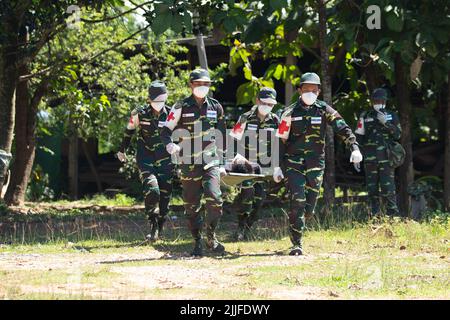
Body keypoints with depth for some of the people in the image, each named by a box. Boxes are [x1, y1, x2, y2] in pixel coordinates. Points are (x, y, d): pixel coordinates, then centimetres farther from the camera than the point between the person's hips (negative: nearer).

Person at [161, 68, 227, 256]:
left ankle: (211, 237, 1)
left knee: (214, 197, -17)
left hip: (211, 162, 1)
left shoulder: (216, 107, 9)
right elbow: (166, 131, 0)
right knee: (191, 205, 3)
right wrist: (170, 144, -22)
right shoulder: (181, 107, 0)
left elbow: (221, 137, 17)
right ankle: (197, 242, 17)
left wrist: (222, 163, 15)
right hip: (189, 163, -1)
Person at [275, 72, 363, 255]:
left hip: (315, 163, 2)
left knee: (309, 208, 4)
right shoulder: (290, 113, 1)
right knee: (297, 202, -13)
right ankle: (296, 244, -9)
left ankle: (296, 222, 36)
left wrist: (354, 147, -21)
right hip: (293, 162, -2)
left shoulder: (324, 110, 3)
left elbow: (342, 128, -5)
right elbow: (280, 140, 3)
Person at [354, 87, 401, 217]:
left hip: (386, 159, -1)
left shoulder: (392, 116, 9)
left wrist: (386, 123, -13)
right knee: (372, 189, 3)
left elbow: (398, 134, 0)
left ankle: (393, 214, -7)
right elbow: (358, 138, 9)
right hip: (370, 160, 1)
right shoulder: (365, 117, 9)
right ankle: (375, 216, 9)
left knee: (387, 188, -11)